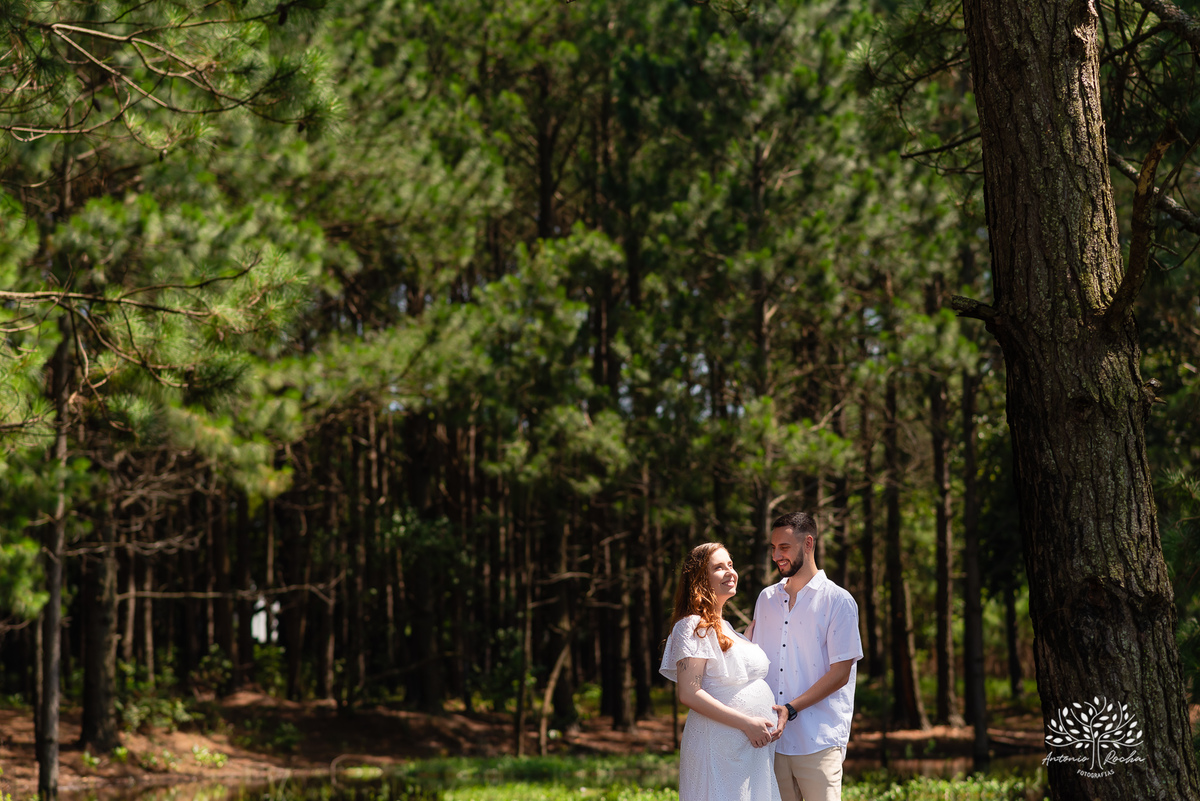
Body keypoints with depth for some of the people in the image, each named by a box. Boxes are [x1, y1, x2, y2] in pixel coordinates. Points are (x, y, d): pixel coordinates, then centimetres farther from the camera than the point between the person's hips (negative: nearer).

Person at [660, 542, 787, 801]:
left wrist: (770, 711, 6)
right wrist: (747, 723, -18)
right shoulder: (693, 627, -9)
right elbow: (689, 693, -18)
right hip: (718, 746, -9)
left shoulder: (724, 627, 20)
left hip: (753, 746, 9)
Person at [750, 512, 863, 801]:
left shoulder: (838, 601, -1)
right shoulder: (766, 598, 15)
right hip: (771, 738, 4)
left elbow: (839, 674, -6)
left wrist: (790, 709, -14)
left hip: (818, 741, -4)